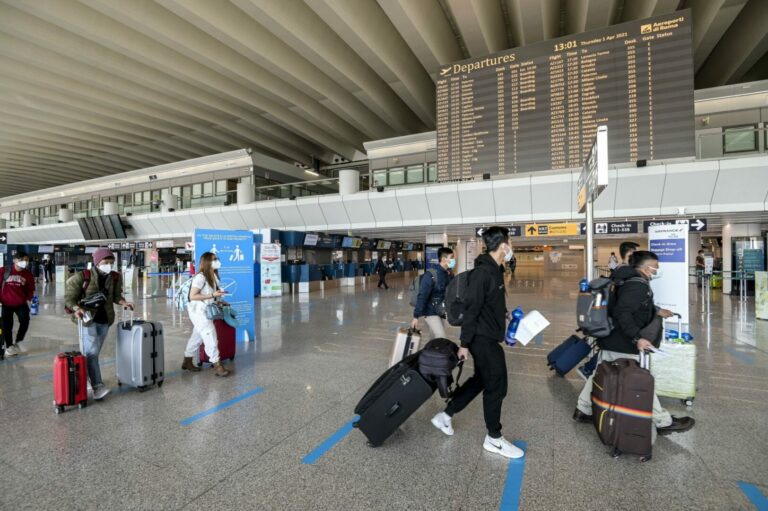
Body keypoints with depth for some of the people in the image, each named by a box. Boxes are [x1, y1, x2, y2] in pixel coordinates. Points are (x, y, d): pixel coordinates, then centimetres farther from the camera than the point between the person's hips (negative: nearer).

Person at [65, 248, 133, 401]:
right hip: (87, 318, -4)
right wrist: (77, 308, -27)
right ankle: (98, 386, -12)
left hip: (105, 320, 5)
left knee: (94, 352, 14)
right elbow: (70, 297, -8)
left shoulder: (115, 278, 1)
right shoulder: (82, 277, -11)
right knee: (91, 352, -11)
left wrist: (123, 302, -9)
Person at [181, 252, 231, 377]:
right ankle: (217, 365, -3)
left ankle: (187, 361, 34)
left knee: (197, 336, 18)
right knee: (210, 336, -9)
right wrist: (212, 295, -24)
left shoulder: (213, 276, 6)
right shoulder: (200, 277, -20)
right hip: (198, 311, -9)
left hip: (206, 310, 9)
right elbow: (192, 296, -21)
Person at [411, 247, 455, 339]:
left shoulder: (449, 275, 1)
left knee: (435, 339, 15)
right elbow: (422, 296, -21)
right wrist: (416, 316, -21)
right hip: (430, 312, -7)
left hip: (440, 312, 7)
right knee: (441, 339, -9)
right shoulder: (431, 275, -20)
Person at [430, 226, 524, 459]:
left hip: (488, 337, 10)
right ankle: (494, 439, 26)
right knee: (496, 386, 5)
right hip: (483, 338, -10)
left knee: (480, 380, 20)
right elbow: (471, 310, -23)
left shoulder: (496, 270, 8)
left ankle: (445, 416, 33)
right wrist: (465, 343, -19)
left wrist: (504, 324, 19)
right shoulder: (482, 272, -23)